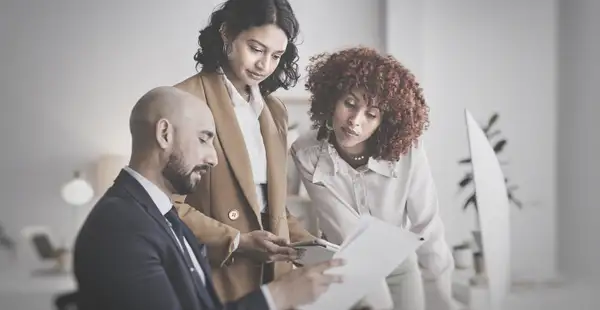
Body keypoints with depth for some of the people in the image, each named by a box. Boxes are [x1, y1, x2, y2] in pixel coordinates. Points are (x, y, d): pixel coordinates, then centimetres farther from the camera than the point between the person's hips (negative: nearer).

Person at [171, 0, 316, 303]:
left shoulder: (274, 110, 13)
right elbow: (168, 203, -12)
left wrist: (307, 244, 2)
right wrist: (235, 242, -18)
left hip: (274, 276, 7)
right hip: (218, 277, -7)